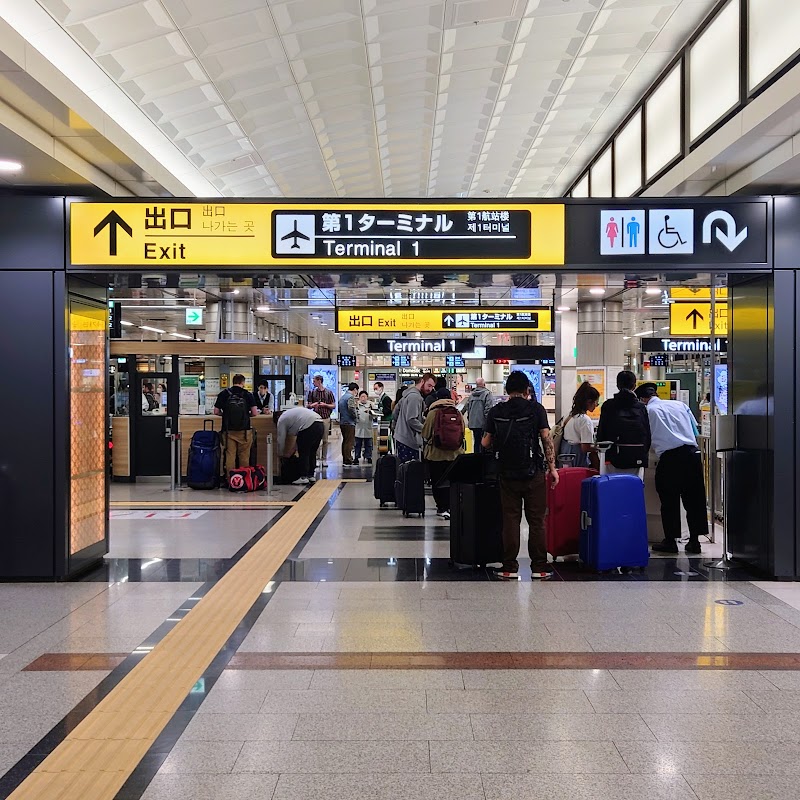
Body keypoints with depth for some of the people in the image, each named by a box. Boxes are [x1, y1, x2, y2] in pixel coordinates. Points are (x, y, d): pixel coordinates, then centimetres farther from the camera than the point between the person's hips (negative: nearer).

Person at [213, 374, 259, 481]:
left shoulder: (224, 394, 2)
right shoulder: (248, 395, -2)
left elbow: (216, 412, 3)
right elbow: (255, 413, -5)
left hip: (228, 430, 1)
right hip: (244, 430, -1)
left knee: (230, 456, 5)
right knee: (244, 456, 7)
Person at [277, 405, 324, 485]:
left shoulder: (281, 420, 10)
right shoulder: (292, 412, 35)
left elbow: (281, 439, 12)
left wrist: (280, 454, 27)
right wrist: (292, 450, 41)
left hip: (309, 427, -9)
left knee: (303, 453, 2)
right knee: (312, 453, 17)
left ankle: (303, 477, 3)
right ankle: (311, 476, 24)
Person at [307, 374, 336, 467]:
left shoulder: (328, 392, 3)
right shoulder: (312, 392, 8)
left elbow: (333, 406, 5)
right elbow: (307, 405, 11)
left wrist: (325, 405, -11)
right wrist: (313, 405, -10)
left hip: (326, 418, -1)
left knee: (325, 440, 2)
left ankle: (324, 459, 9)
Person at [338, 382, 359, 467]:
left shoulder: (342, 397, 17)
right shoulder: (350, 397, -13)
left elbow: (339, 409, 19)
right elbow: (351, 409, -23)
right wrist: (355, 417, -9)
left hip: (342, 422, 9)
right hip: (349, 422, -9)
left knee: (345, 441, 14)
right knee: (349, 442, -7)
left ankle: (345, 460, 18)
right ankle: (348, 461, -8)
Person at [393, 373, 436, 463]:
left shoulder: (409, 393, 15)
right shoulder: (415, 397, -17)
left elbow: (396, 409, 23)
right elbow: (411, 420, -23)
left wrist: (397, 425, 26)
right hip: (408, 441, -10)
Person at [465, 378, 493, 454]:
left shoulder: (472, 394, 9)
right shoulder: (487, 393, -7)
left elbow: (468, 407, 12)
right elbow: (488, 408, -14)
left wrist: (469, 419, 19)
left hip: (473, 423, 5)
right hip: (483, 422, -5)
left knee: (477, 442, 11)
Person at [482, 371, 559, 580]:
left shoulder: (496, 412, 3)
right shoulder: (536, 409, -1)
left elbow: (485, 443, 5)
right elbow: (546, 439, -5)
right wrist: (552, 467, 0)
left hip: (507, 474, 2)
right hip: (533, 473, -1)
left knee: (510, 520, 6)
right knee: (536, 520, 6)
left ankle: (509, 567, 8)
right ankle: (539, 567, 10)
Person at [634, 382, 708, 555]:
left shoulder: (647, 411, 2)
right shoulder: (680, 404, 15)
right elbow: (695, 432, 18)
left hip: (669, 458, -4)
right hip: (691, 453, 4)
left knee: (669, 502, 5)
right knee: (693, 499, 10)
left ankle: (670, 541, 10)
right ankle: (694, 541, 13)